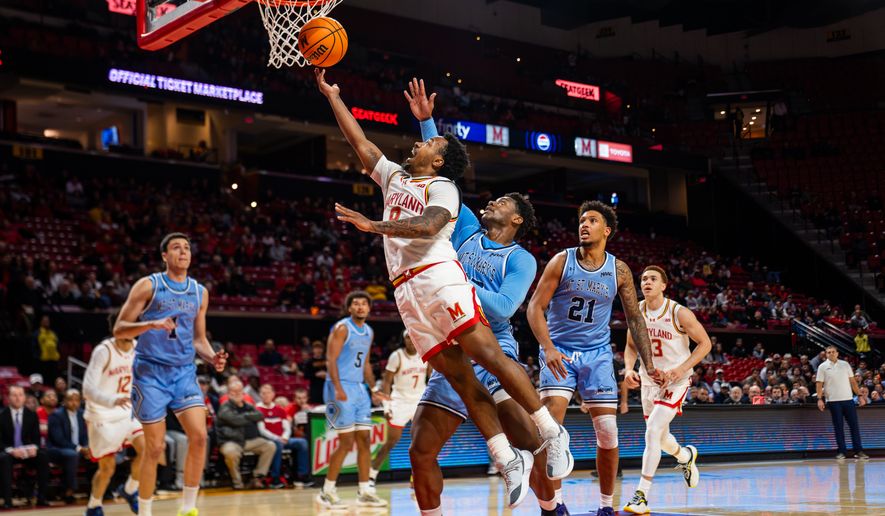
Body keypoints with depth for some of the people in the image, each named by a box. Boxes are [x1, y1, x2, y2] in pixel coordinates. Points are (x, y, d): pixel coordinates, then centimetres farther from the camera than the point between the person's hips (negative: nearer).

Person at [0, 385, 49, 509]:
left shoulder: (32, 415, 7)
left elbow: (36, 438, 6)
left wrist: (34, 447, -18)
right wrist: (11, 450, -25)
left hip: (28, 451, 2)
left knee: (44, 456, -28)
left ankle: (41, 498, -25)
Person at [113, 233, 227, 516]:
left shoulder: (199, 292, 10)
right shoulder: (148, 285, -4)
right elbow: (119, 329, -6)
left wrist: (212, 357, -2)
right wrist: (151, 324, -24)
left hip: (184, 371, 4)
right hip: (151, 372, -4)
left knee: (199, 436, -12)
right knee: (155, 447, -4)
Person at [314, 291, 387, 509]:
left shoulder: (369, 332, 13)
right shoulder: (342, 328, -10)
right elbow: (331, 360, -17)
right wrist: (338, 389, -27)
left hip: (359, 389, 8)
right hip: (341, 388, -8)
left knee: (364, 441, 6)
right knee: (346, 442, -8)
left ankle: (364, 492, 13)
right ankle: (327, 492, 2)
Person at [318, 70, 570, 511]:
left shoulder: (443, 187, 3)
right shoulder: (393, 176, 25)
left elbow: (428, 225, -16)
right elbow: (360, 143, 26)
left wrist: (373, 225, -26)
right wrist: (332, 96, 25)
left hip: (438, 276, -6)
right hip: (406, 290, 6)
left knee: (487, 354, -16)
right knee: (458, 377, -3)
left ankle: (552, 434, -10)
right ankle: (508, 460, -5)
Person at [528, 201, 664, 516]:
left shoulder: (619, 271, 0)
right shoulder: (562, 261, -6)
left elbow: (635, 319, 7)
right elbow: (535, 307, -8)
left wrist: (649, 365, -1)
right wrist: (548, 347, -23)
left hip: (597, 353, 2)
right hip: (559, 352, -2)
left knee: (608, 434, -1)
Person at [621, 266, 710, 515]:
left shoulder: (679, 313, -18)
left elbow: (705, 342, -10)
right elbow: (631, 346, 9)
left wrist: (682, 368, -21)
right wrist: (629, 370, -10)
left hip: (675, 380, -5)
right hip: (648, 379, 6)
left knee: (653, 431, -20)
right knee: (660, 437, 18)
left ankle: (642, 495, -16)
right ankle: (686, 455, 53)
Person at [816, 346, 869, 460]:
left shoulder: (845, 364, 9)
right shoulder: (823, 367, 1)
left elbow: (853, 381, 11)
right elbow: (819, 384, -2)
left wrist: (860, 395, 7)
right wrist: (819, 399, -13)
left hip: (848, 399, 2)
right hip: (833, 401, -2)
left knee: (854, 425, 0)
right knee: (838, 427, 1)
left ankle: (858, 451, 5)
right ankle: (842, 451, 6)